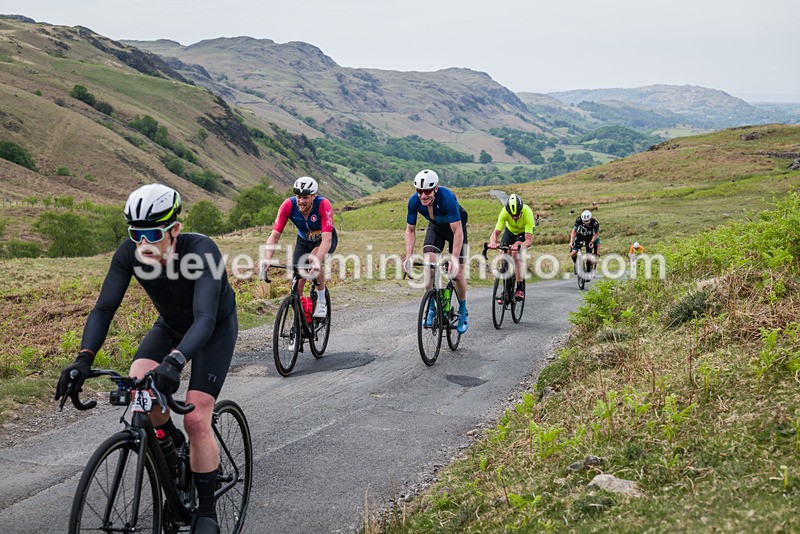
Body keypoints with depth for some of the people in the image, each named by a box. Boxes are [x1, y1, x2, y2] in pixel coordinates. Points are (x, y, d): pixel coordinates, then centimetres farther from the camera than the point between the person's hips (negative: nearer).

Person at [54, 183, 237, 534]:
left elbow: (205, 318, -47)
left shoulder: (202, 251, -38)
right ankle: (171, 439, 7)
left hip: (216, 329, -4)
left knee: (196, 420, -16)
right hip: (171, 325, 4)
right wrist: (84, 358, -43)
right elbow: (104, 308, -26)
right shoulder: (130, 253, -25)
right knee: (138, 383, -25)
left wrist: (175, 360, -64)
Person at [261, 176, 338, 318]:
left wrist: (317, 262, -58)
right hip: (304, 240, 3)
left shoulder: (324, 205, -36)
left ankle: (321, 301, -15)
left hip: (325, 238, -3)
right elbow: (274, 235, -29)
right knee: (297, 282, -9)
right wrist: (267, 259, -45)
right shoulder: (288, 205, -28)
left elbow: (326, 239, -43)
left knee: (315, 258, -35)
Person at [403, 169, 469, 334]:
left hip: (455, 227, -3)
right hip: (435, 227, 3)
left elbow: (457, 231, -36)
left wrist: (454, 259, -42)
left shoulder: (447, 197, -39)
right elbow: (410, 230, -13)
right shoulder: (414, 201, -26)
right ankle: (431, 309, -4)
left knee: (457, 273, -6)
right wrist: (409, 256, -23)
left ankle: (463, 312, 16)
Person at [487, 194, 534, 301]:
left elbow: (529, 239, -40)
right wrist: (493, 243, -56)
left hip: (524, 233, -3)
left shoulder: (527, 212, -39)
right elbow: (496, 232, -34)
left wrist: (519, 246, -59)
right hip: (510, 231, 3)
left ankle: (520, 289, -16)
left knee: (515, 254, -26)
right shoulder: (504, 212, -33)